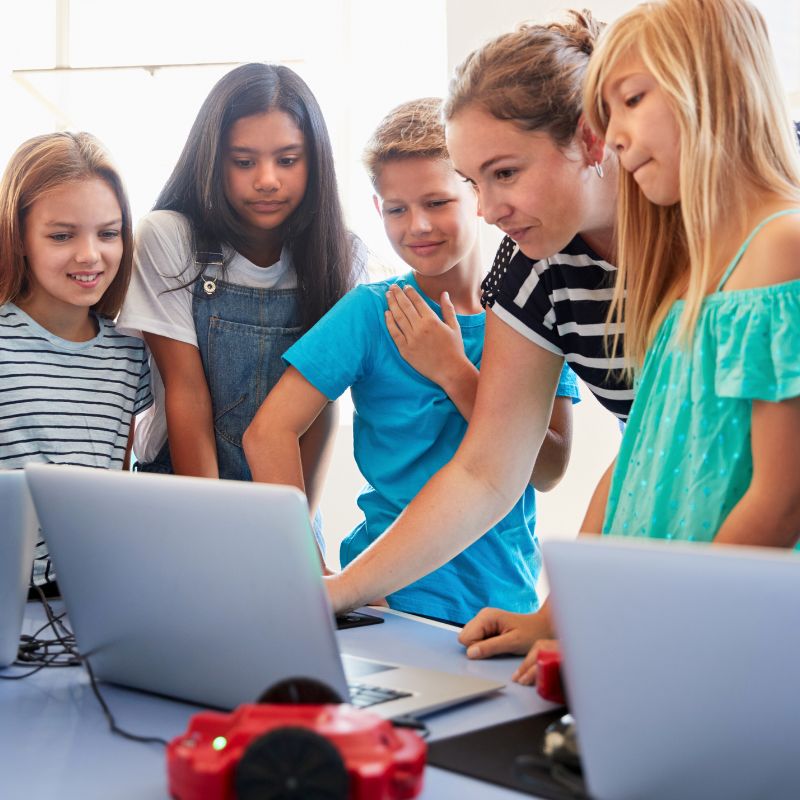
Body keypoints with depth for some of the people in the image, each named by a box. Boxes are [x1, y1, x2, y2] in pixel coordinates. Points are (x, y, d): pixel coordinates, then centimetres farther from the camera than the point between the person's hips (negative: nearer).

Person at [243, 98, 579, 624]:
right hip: (392, 596, -2)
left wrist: (453, 372, -13)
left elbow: (549, 470, -5)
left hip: (508, 596, 2)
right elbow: (270, 432, -11)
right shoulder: (370, 312, -4)